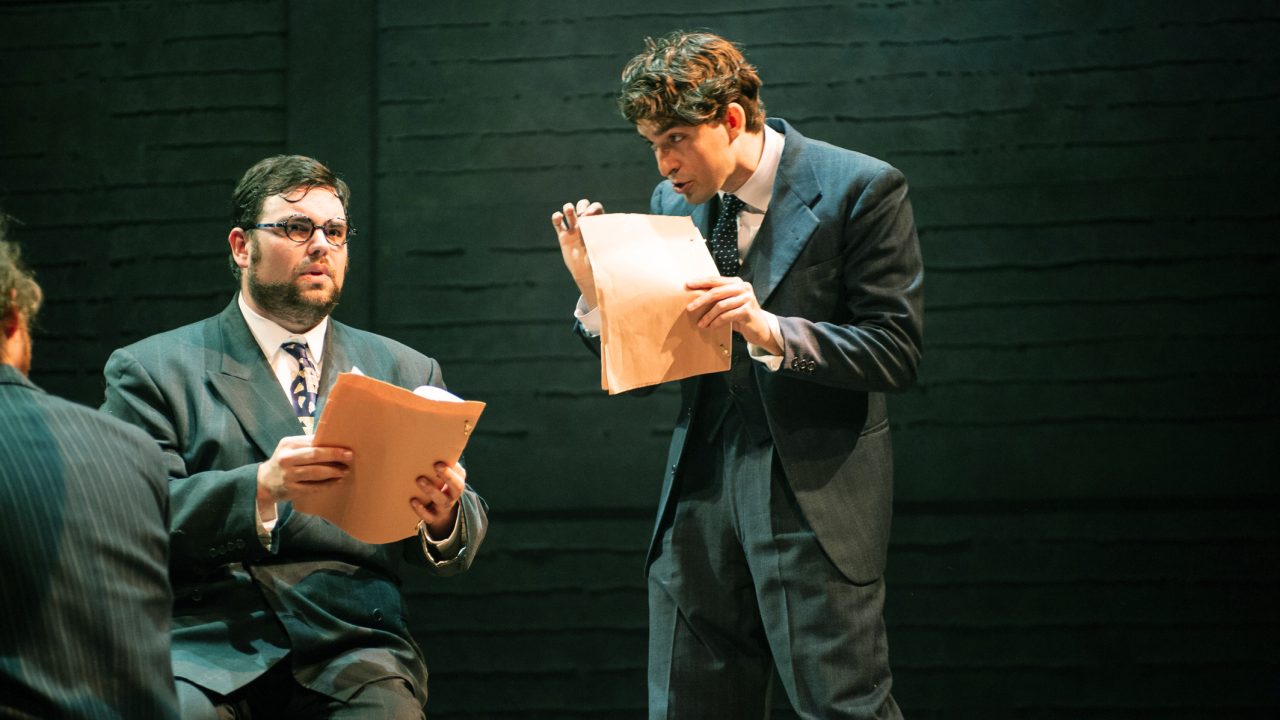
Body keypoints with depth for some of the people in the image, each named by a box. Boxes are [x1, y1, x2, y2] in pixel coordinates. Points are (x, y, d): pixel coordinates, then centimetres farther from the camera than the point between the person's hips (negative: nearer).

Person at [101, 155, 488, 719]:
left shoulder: (404, 371, 18)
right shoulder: (151, 370, 9)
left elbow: (459, 545, 14)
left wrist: (445, 516, -10)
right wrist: (259, 487, -19)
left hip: (350, 646, 2)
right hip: (202, 650, -2)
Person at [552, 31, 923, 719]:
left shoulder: (858, 189, -7)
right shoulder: (674, 202, 10)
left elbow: (896, 351, -10)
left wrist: (771, 331, -24)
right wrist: (596, 288, -7)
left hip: (812, 489, -5)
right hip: (700, 490, 6)